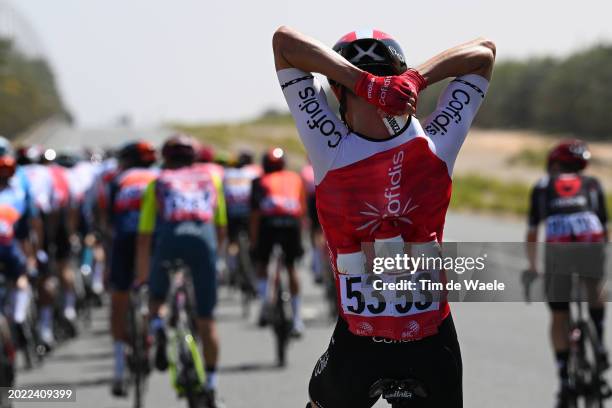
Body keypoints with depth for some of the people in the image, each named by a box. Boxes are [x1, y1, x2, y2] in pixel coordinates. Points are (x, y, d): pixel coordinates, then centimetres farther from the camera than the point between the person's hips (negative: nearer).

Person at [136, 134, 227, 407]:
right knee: (206, 320, 10)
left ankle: (158, 328, -5)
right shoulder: (210, 180, 28)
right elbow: (221, 229, 28)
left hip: (170, 238, -1)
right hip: (204, 239, 1)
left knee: (157, 295, 26)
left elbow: (144, 237, 21)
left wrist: (141, 276, 28)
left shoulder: (158, 183, 25)